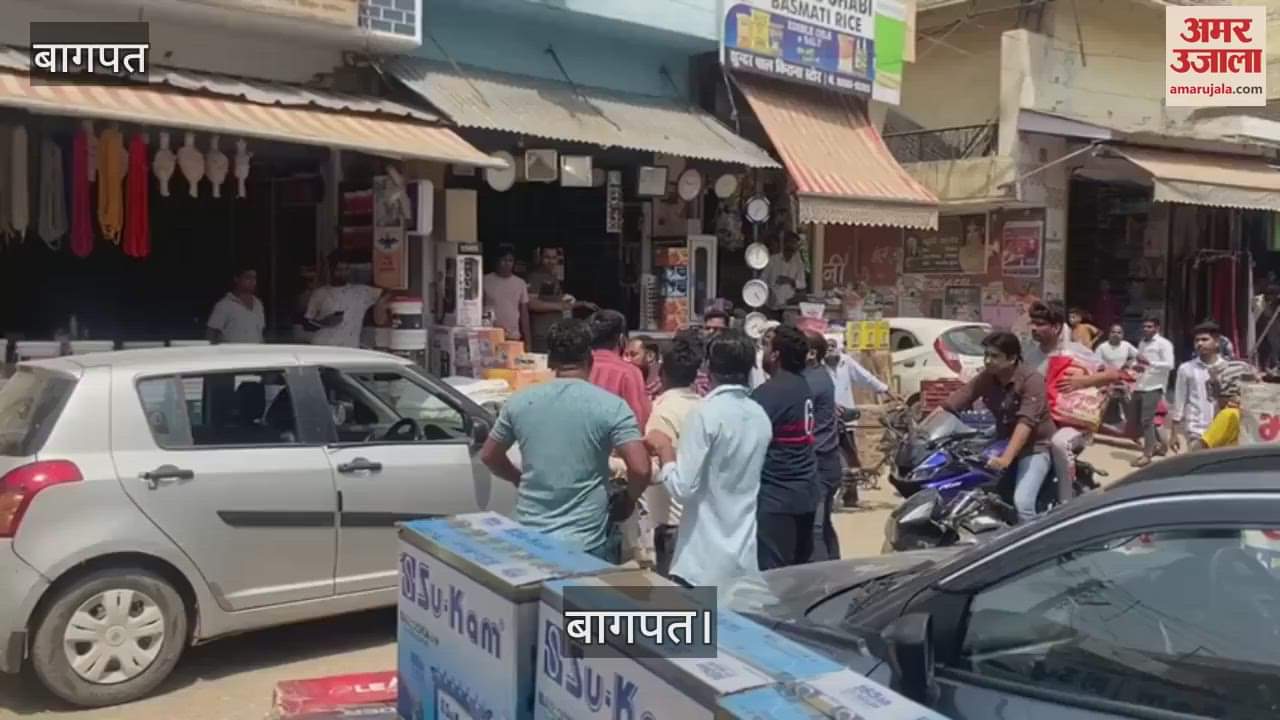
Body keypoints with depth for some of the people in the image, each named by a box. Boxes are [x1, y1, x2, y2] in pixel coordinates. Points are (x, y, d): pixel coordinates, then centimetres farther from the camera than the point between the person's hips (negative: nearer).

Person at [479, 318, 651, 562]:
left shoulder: (519, 402, 1)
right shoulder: (611, 406, -10)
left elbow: (489, 457, 13)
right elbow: (640, 469, -17)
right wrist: (628, 500, 3)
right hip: (586, 543, -3)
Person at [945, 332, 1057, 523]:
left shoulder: (1031, 379, -23)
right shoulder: (986, 378, -5)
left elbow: (1025, 422, -34)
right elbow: (951, 403, -10)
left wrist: (1006, 458, -47)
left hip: (1035, 446, -6)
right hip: (1003, 442, 6)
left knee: (1022, 503, -25)